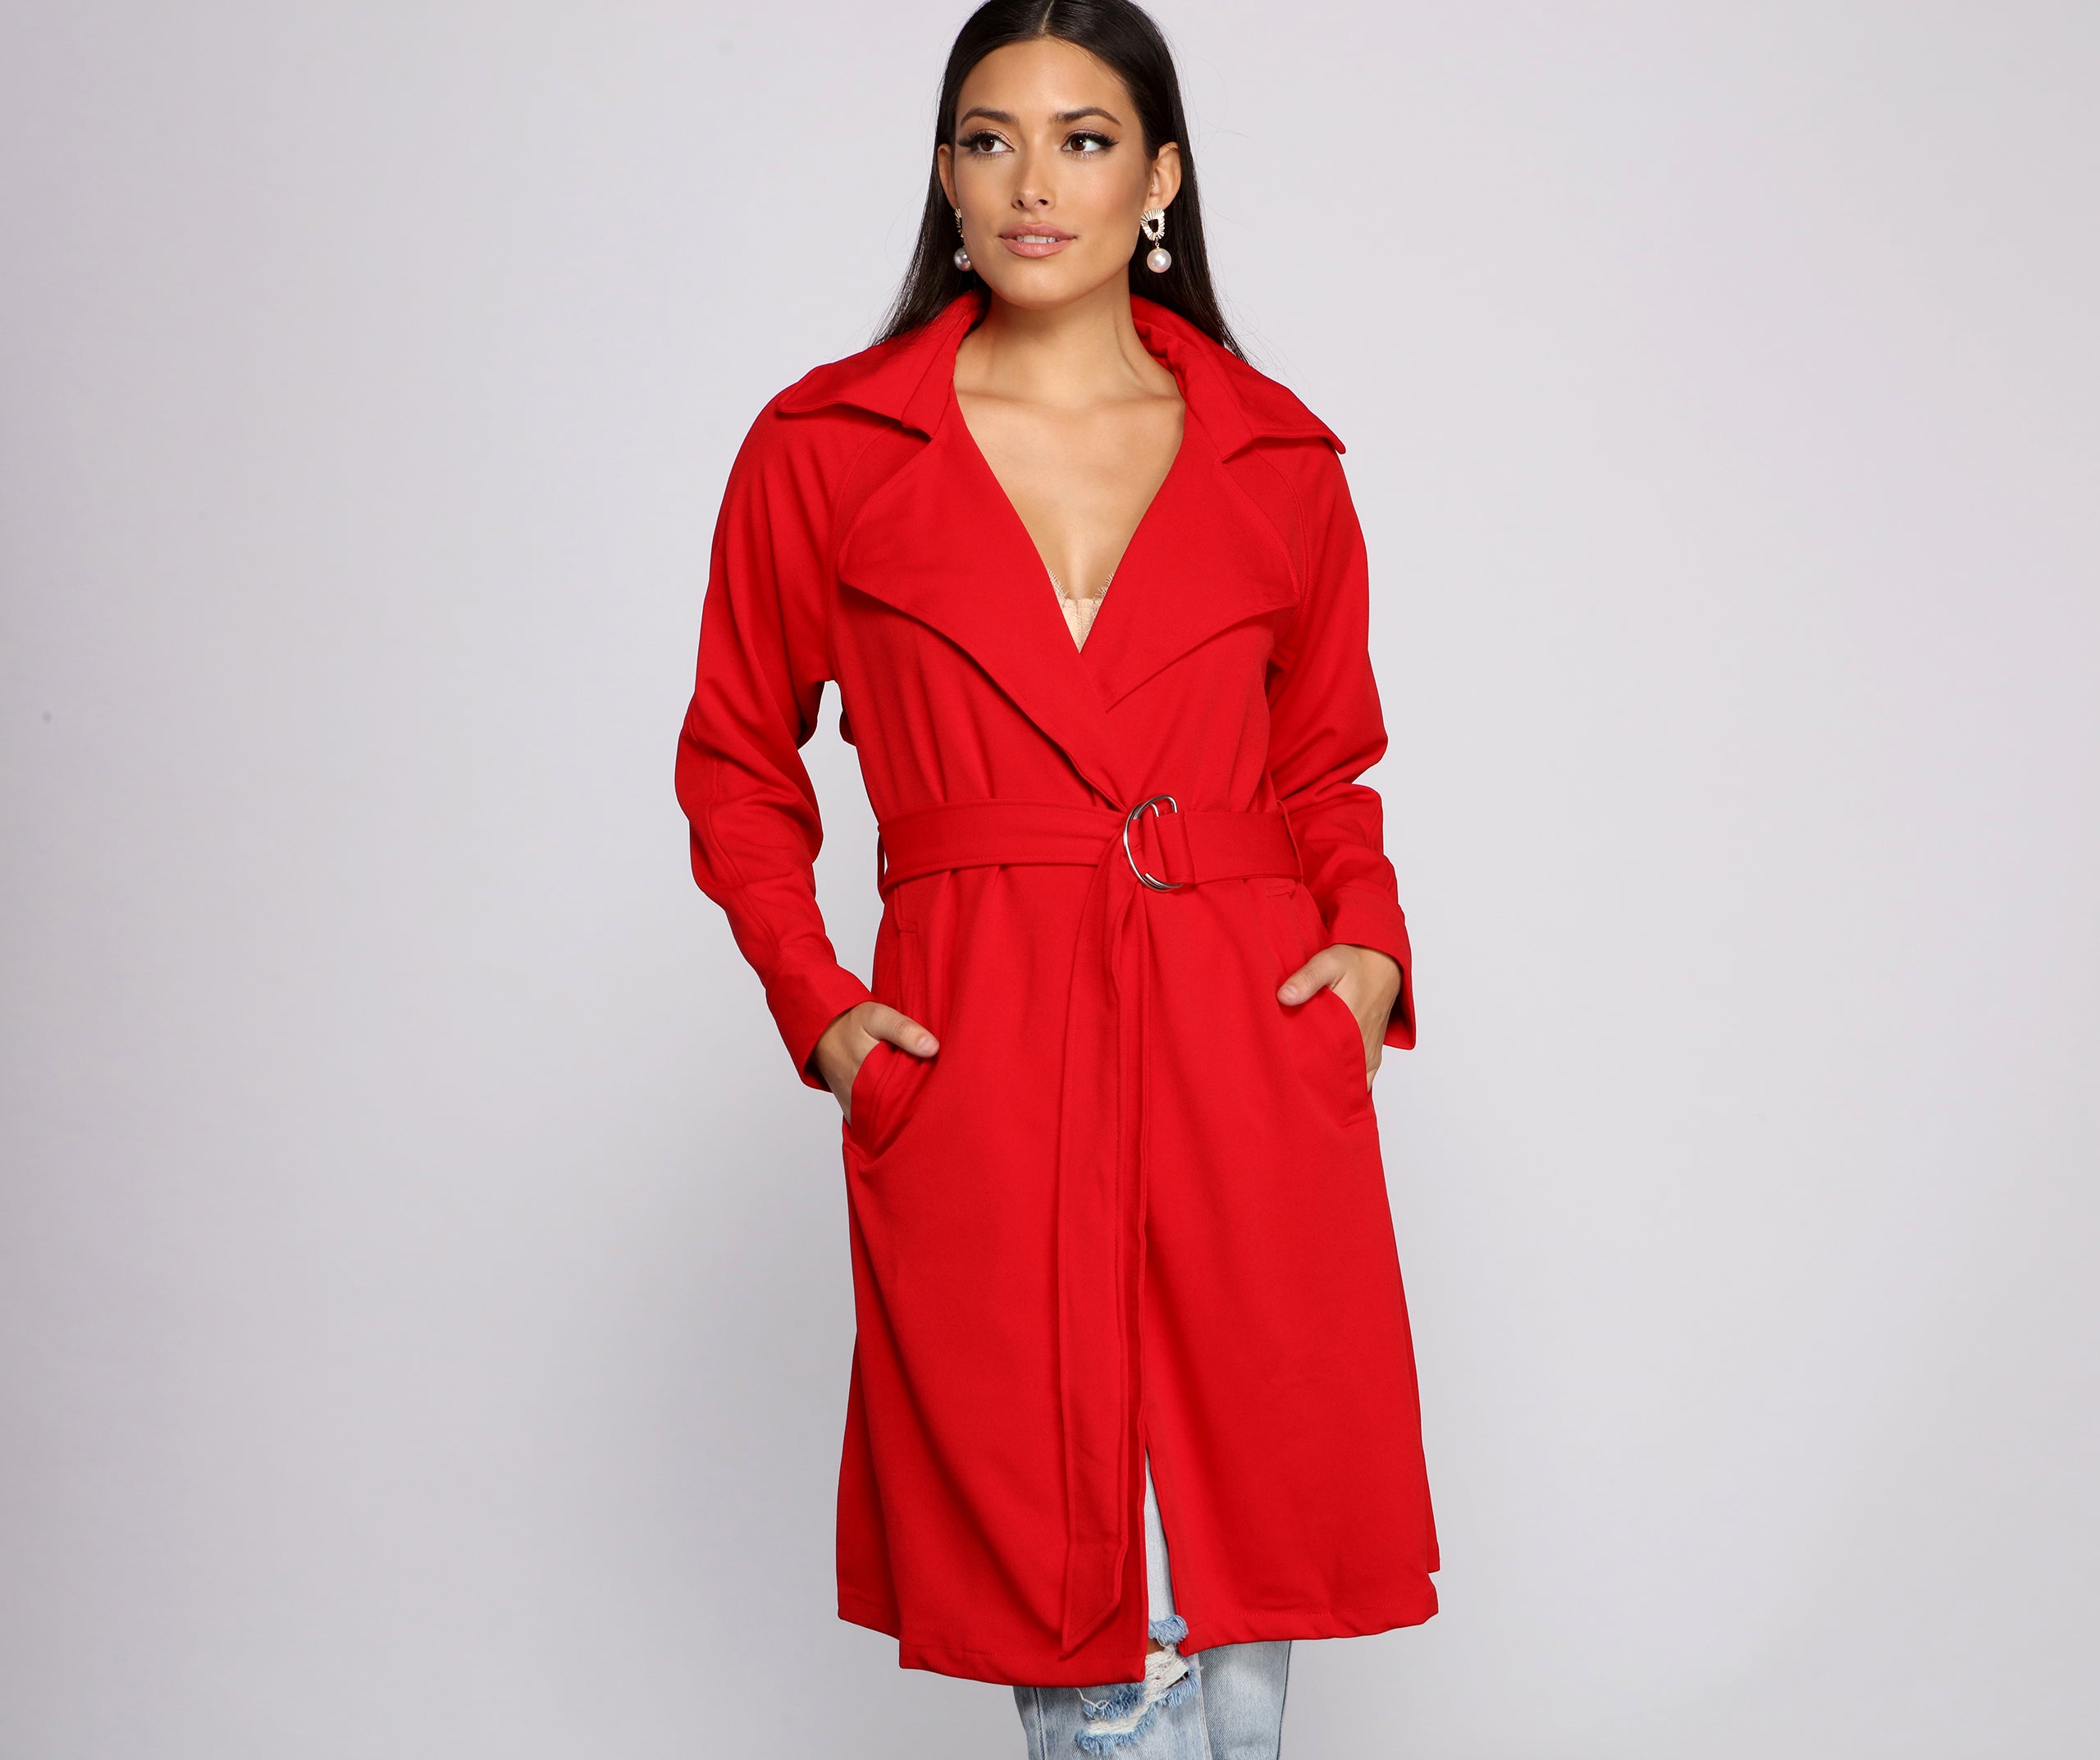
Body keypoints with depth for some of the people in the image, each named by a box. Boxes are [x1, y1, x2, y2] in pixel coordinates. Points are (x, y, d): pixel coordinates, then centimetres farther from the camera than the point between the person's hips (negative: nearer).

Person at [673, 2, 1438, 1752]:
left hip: (1250, 1065, 2)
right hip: (980, 1077, -1)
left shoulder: (1278, 458, 8)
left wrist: (1369, 944, 2)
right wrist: (814, 1002, 2)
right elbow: (737, 760, 13)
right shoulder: (824, 450, 3)